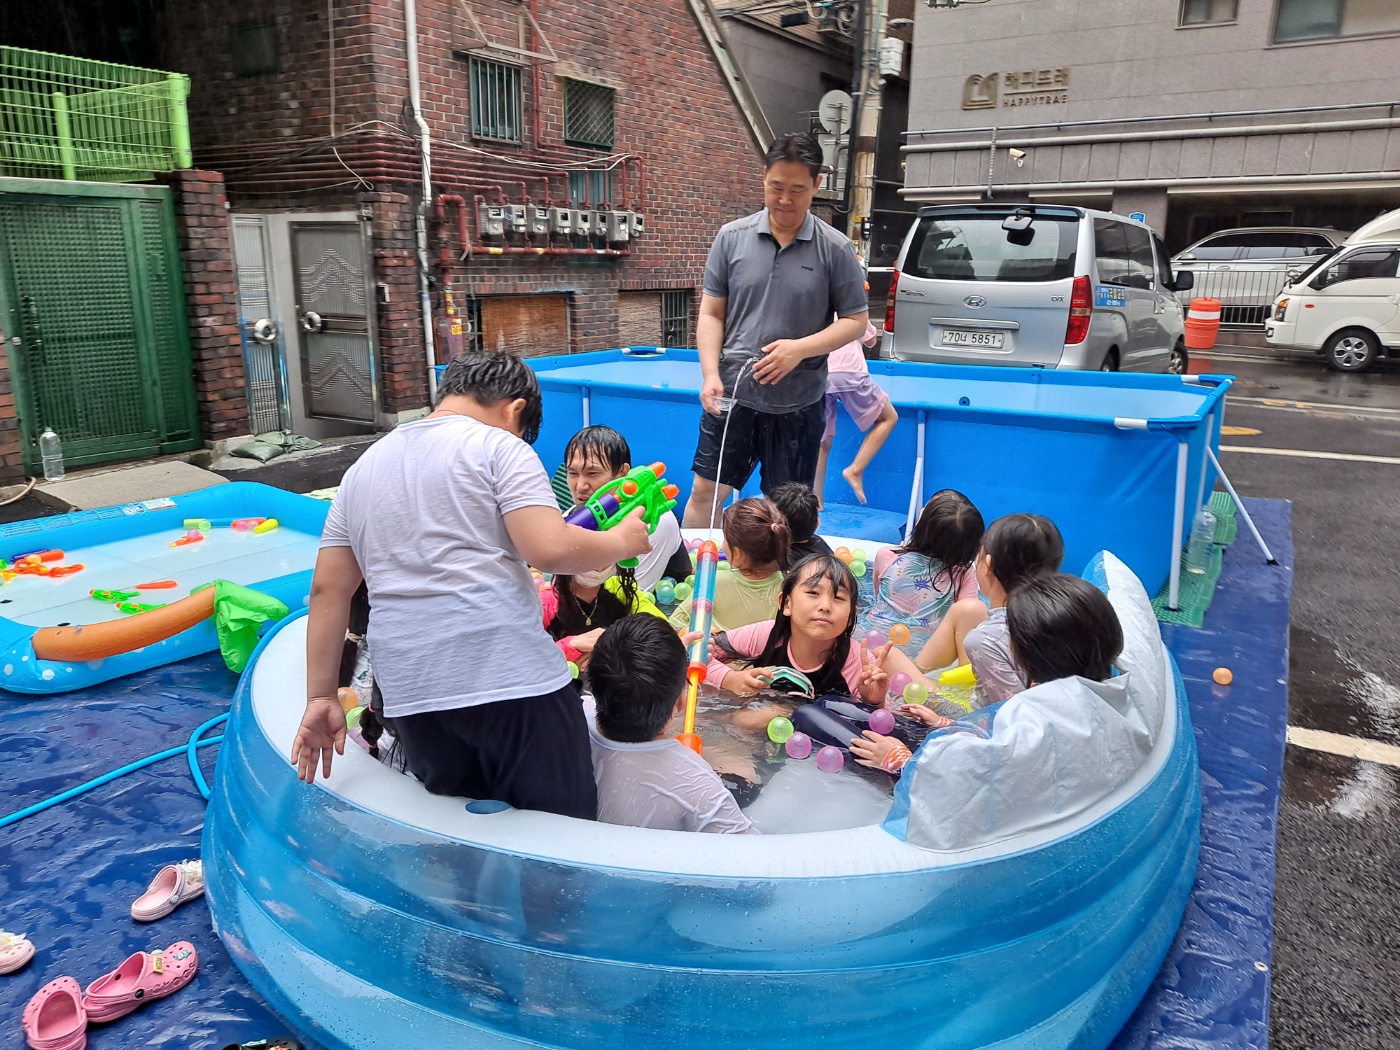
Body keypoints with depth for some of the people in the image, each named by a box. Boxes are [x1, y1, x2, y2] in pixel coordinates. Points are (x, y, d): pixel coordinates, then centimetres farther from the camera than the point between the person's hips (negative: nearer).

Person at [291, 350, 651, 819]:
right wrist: (621, 541, 4)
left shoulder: (363, 468, 19)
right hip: (511, 677, -6)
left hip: (408, 691, 6)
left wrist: (321, 697, 16)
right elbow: (551, 549, -14)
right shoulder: (499, 447, 0)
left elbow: (328, 589, 14)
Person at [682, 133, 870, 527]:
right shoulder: (732, 237, 1)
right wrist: (711, 374, -11)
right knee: (705, 492, 5)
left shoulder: (835, 249, -3)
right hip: (732, 394, 1)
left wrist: (799, 349, -16)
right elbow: (711, 314, 3)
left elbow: (855, 320, 0)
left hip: (798, 403, -1)